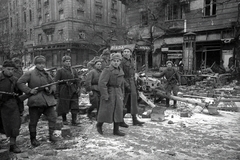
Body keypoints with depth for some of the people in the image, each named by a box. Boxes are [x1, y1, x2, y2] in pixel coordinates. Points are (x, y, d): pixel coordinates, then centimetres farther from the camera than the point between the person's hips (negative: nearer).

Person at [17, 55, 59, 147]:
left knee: (53, 117, -3)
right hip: (35, 100, -4)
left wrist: (50, 89, -7)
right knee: (33, 121, 7)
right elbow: (19, 83, -5)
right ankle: (33, 139, 24)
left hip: (48, 100, 4)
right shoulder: (29, 74, -2)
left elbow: (53, 84, 15)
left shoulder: (47, 74, 12)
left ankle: (51, 135, 13)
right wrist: (29, 90, -14)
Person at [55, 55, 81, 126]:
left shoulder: (74, 71, 14)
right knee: (63, 106, 6)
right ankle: (64, 120, 23)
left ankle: (74, 120, 2)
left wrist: (78, 88, -1)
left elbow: (77, 80, 14)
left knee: (75, 106, -4)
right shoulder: (60, 71, 2)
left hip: (73, 90, 3)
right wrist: (57, 92, -9)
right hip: (64, 91, -3)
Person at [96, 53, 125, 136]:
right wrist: (105, 95, -21)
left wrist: (122, 94, 18)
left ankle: (116, 130, 16)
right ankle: (99, 125, 27)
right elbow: (102, 83, -19)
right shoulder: (107, 70, -12)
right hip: (109, 93, -7)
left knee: (118, 111, 6)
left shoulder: (120, 71, 12)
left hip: (118, 94, 7)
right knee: (106, 111, 2)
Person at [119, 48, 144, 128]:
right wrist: (126, 85, -23)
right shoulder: (121, 61, -11)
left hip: (131, 83, 8)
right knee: (123, 102, -1)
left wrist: (135, 86, 18)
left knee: (133, 101, 10)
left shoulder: (131, 61, 14)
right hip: (124, 83, -8)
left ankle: (134, 120, 19)